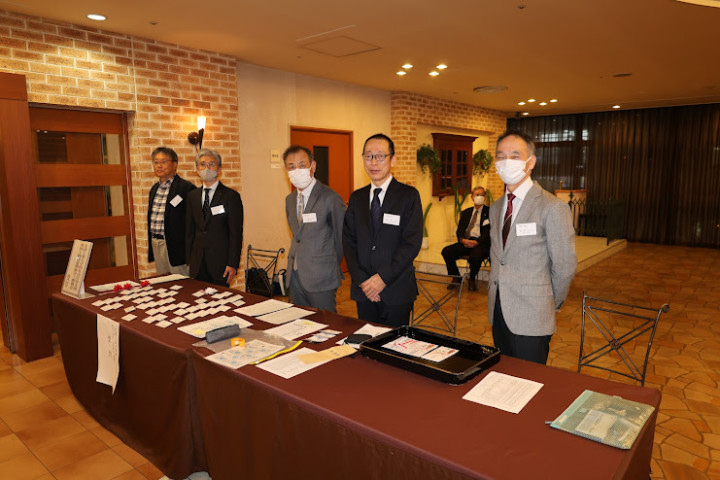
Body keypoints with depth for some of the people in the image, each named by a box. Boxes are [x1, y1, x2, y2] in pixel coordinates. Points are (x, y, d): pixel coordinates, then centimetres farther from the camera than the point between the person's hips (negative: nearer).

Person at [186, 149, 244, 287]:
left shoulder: (231, 196, -5)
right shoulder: (192, 195, 11)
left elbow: (236, 233, -8)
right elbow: (190, 230, 14)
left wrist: (232, 264, -12)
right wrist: (190, 259, 8)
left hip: (220, 262, -4)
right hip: (198, 263, 4)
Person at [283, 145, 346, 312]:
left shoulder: (330, 198, -13)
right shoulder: (290, 199, 11)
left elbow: (342, 237, -5)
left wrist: (331, 267, 5)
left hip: (320, 279, -7)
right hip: (295, 276, 7)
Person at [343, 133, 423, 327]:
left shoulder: (409, 195, -3)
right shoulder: (357, 197, 10)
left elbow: (412, 242, -10)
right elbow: (349, 241, 6)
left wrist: (383, 277, -15)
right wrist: (361, 280, -6)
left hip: (396, 291, -3)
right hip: (363, 290, 4)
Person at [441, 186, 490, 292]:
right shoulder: (466, 212, 20)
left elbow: (489, 232, -4)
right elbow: (459, 230, 11)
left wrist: (476, 242, -20)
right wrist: (463, 239, -13)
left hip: (481, 243, -4)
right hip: (465, 242, 4)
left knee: (475, 256, -37)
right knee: (446, 251, -20)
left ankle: (472, 280, -5)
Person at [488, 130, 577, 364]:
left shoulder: (553, 208, -13)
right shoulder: (496, 207, 10)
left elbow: (565, 265, -10)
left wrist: (551, 304, 1)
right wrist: (498, 290, 13)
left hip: (531, 319, -6)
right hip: (499, 313, 6)